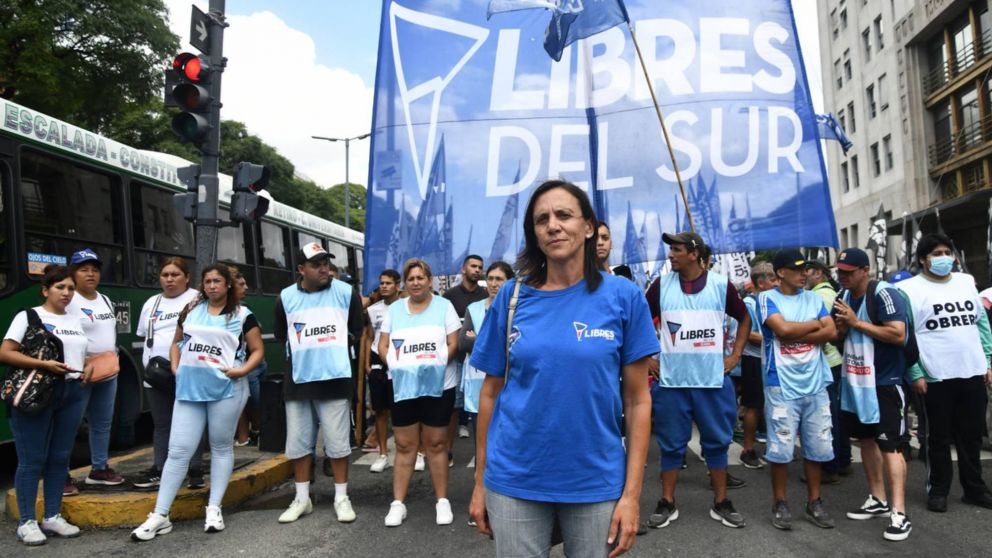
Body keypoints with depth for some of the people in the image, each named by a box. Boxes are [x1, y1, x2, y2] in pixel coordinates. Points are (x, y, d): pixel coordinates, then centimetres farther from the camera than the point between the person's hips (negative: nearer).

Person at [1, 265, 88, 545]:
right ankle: (27, 522, 10)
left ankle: (52, 517, 20)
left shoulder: (75, 320, 16)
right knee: (32, 459, 0)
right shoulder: (28, 316, -2)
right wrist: (44, 364, -20)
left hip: (72, 394, 6)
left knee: (60, 458, 10)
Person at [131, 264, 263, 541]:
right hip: (189, 389, 3)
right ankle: (160, 516, 9)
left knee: (221, 447, 8)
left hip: (225, 390, -3)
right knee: (178, 450, 2)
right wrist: (175, 367, 7)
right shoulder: (191, 311, 13)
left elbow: (257, 351, 2)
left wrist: (242, 370, -14)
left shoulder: (243, 315, 2)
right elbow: (177, 343, 23)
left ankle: (214, 509, 18)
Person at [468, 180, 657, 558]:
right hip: (514, 481, 1)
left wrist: (632, 492, -6)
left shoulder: (623, 296, -4)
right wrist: (480, 481, 5)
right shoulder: (511, 296, -1)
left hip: (597, 482, -1)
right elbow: (491, 392, 4)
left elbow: (638, 400, -3)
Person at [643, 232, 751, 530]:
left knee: (717, 441, 10)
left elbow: (745, 319, 13)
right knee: (671, 444, 8)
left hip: (713, 380, 0)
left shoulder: (721, 284, -1)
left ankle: (721, 503, 24)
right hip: (670, 380, 0)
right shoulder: (661, 285, -1)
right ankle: (667, 503, 20)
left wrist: (735, 355, 6)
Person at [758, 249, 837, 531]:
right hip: (782, 385, -4)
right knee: (780, 448, 0)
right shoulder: (767, 299, -2)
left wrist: (795, 334, -10)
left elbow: (831, 332, -1)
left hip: (815, 384, 4)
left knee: (817, 446, 10)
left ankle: (814, 502, 24)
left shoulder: (814, 298, 11)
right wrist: (815, 324, -3)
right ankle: (780, 504, 15)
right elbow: (782, 329, -17)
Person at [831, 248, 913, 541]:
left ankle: (899, 514, -3)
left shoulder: (884, 294, -16)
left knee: (891, 445, -7)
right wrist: (840, 327, -5)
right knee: (867, 440, 14)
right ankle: (878, 500, 26)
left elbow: (898, 335, -26)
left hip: (885, 383, -8)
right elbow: (837, 336, 18)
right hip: (855, 381, 8)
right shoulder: (843, 297, 8)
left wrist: (857, 322, -21)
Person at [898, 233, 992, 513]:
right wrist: (915, 374, -15)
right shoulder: (911, 289, -8)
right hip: (936, 377, -5)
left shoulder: (966, 282, 11)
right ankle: (938, 490, 20)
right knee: (940, 437, 7)